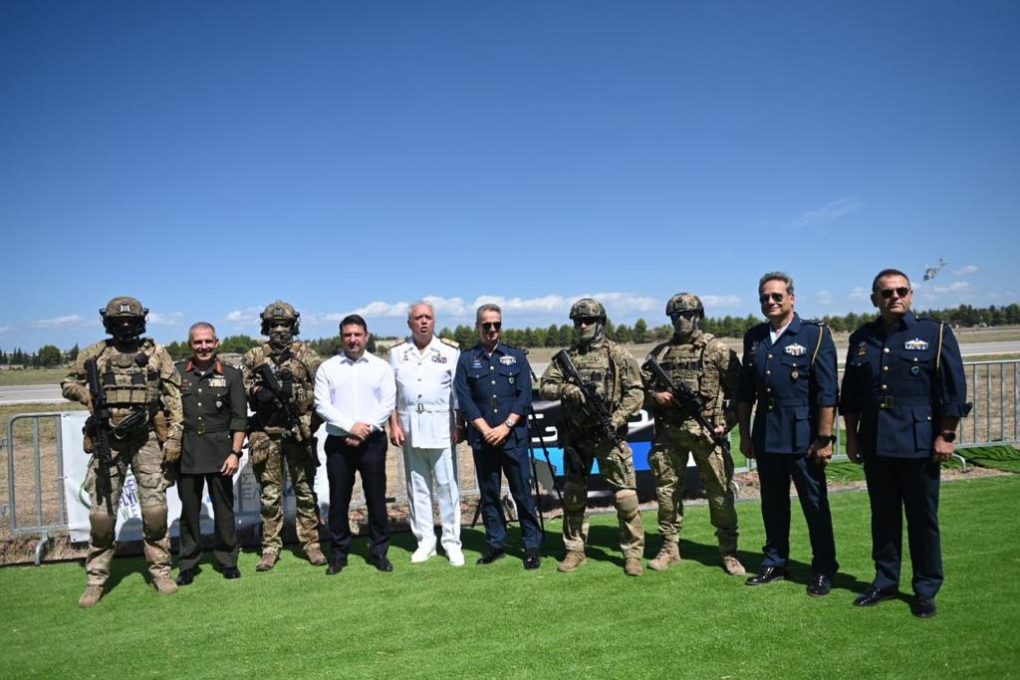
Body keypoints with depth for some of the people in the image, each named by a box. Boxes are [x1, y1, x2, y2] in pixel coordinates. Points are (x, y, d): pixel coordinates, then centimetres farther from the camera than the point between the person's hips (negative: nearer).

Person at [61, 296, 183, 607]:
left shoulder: (157, 353, 2)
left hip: (148, 440, -1)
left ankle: (160, 571, 15)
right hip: (108, 441, 1)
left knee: (155, 508, 1)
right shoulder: (94, 354, 6)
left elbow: (174, 397, 0)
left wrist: (174, 437, -6)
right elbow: (67, 383, 18)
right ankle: (96, 579, 17)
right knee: (102, 512, 3)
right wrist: (87, 395, -5)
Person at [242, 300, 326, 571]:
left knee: (305, 490, 7)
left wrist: (295, 391, -15)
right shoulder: (254, 356, 8)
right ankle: (270, 547, 18)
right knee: (270, 493, 7)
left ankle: (311, 543, 16)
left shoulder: (306, 354, 2)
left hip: (300, 431, -1)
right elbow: (239, 386, 9)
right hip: (266, 434, 1)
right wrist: (257, 391, -10)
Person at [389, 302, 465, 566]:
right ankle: (425, 540, 18)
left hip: (441, 427, -2)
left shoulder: (450, 351, 1)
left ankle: (452, 542, 10)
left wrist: (460, 425, -3)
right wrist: (394, 424, 1)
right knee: (417, 486, 8)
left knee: (447, 485, 1)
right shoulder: (397, 353, 7)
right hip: (410, 428, 3)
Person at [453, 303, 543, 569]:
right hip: (482, 439, 1)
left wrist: (506, 426, -10)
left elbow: (525, 396, 0)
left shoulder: (517, 356, 7)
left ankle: (532, 546, 11)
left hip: (514, 437, -1)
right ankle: (495, 544, 20)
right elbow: (464, 400, -1)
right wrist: (486, 430, -9)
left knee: (522, 492, 1)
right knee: (488, 494, 9)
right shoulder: (466, 359, 6)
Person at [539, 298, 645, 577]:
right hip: (575, 438, 4)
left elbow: (635, 392, -6)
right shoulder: (566, 356, 7)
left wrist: (616, 420, -18)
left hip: (609, 437, -3)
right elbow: (545, 386, 3)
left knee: (625, 496, -3)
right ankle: (574, 550, 26)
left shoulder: (618, 355, -3)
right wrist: (566, 389, -17)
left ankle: (633, 552, 11)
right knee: (573, 496, 12)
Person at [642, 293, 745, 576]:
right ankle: (670, 547, 22)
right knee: (667, 490, 9)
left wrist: (727, 422, -9)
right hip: (668, 432, 4)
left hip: (706, 431, -3)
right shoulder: (660, 352, 11)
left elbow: (738, 389, 0)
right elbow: (641, 383, 16)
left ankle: (729, 551, 14)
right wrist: (655, 394, -4)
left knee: (720, 491, 1)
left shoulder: (717, 349, 1)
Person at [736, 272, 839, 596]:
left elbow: (827, 393, -10)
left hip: (803, 436, -4)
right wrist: (745, 434, 9)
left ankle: (824, 569, 20)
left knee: (815, 504, 6)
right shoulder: (754, 338, 9)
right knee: (772, 504, 14)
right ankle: (775, 563, 27)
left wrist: (824, 438, -13)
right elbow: (745, 391, 12)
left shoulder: (816, 335, -6)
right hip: (766, 436, 5)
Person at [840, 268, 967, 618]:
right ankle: (885, 582, 25)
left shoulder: (936, 333, -2)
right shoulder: (861, 338, 8)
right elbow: (850, 393, 11)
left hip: (919, 444, -3)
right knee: (883, 516, 12)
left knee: (923, 518, 7)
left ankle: (926, 589, 21)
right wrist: (852, 437, 9)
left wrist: (946, 436, -9)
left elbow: (954, 390, -4)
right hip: (875, 445, 3)